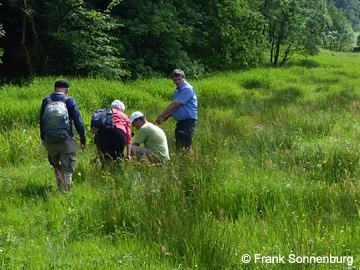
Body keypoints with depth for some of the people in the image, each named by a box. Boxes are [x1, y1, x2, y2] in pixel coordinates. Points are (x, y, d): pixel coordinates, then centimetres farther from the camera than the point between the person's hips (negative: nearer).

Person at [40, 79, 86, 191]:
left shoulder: (46, 101, 6)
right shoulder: (70, 101, -5)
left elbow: (41, 121, 13)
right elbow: (78, 121, -5)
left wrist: (43, 139, 22)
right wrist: (83, 140, 1)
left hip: (50, 141, 3)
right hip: (66, 141, -3)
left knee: (57, 167, 20)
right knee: (67, 170, 1)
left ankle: (60, 189, 21)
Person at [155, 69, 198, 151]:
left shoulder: (187, 89, -13)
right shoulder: (177, 90, 17)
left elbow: (175, 105, -17)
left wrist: (161, 116, -15)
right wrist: (166, 116, 6)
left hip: (188, 122, -10)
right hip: (180, 122, 10)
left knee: (185, 147, -13)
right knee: (179, 148, 10)